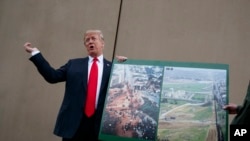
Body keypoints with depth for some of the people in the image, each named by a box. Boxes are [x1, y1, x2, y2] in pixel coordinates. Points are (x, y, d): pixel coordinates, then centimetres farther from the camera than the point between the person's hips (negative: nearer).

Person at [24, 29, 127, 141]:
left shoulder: (112, 67, 8)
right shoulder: (74, 64, 14)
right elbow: (53, 76, 8)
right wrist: (35, 53, 9)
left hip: (100, 124, -1)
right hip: (73, 122, 1)